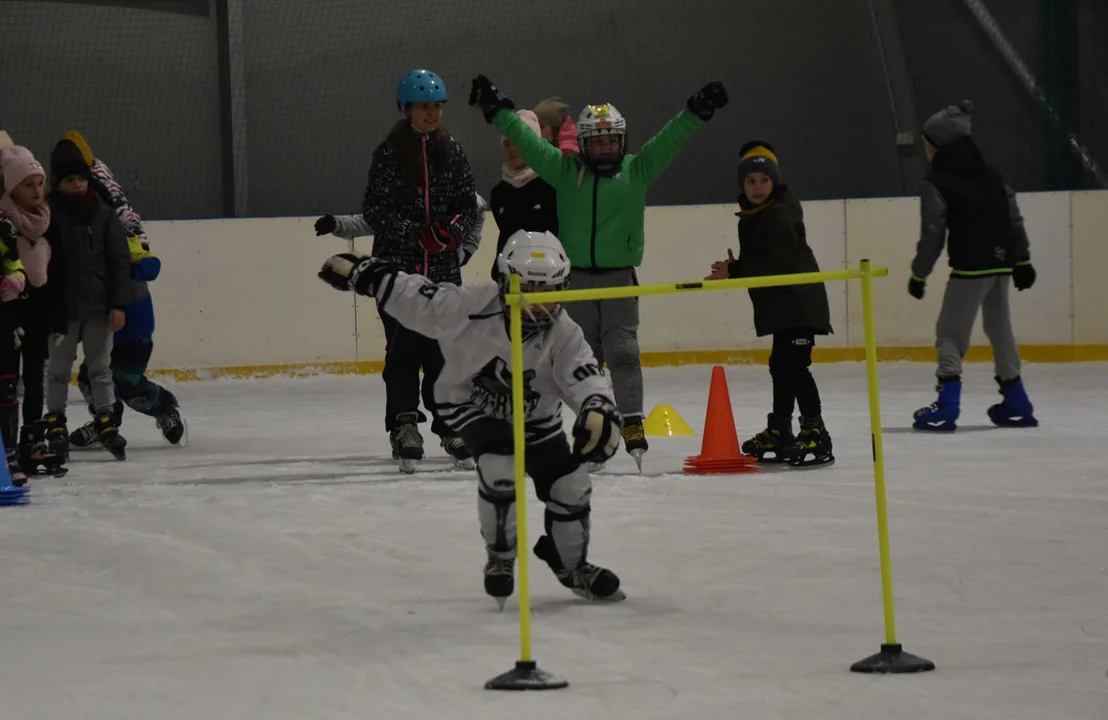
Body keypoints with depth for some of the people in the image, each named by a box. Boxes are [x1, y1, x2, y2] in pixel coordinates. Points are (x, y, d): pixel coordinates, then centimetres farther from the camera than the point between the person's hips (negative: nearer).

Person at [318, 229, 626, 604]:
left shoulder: (564, 335, -23)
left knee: (570, 485, -2)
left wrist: (600, 412, -57)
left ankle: (572, 565, 27)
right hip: (473, 406, -3)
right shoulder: (471, 307, -29)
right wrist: (360, 271, -21)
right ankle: (500, 558, -3)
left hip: (534, 418, 4)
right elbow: (413, 296, -20)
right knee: (500, 468, -29)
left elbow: (586, 376, -36)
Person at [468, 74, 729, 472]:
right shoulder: (564, 170, 6)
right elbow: (527, 140, 6)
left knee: (623, 352, -10)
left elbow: (668, 141, -4)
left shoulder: (637, 170, 4)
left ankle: (632, 425, -11)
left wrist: (694, 113, -15)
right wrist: (498, 109, 3)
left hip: (619, 277, -2)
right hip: (576, 277, 2)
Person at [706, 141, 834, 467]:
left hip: (799, 302, -10)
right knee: (781, 366, 17)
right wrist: (733, 268, 1)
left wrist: (735, 272, -20)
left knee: (793, 365, -15)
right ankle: (779, 431, 28)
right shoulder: (750, 218, 14)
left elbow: (777, 263, -24)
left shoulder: (782, 214, -17)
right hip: (780, 305, 10)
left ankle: (816, 434, -17)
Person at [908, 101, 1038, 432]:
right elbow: (1015, 220, 14)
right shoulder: (991, 175, 13)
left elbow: (933, 235, -9)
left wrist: (919, 274, 0)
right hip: (1001, 264, 7)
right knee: (1000, 330, 18)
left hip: (969, 267, -7)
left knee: (951, 332, -2)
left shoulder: (935, 185, -8)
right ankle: (1017, 404, 22)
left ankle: (947, 407, -13)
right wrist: (1022, 261, 20)